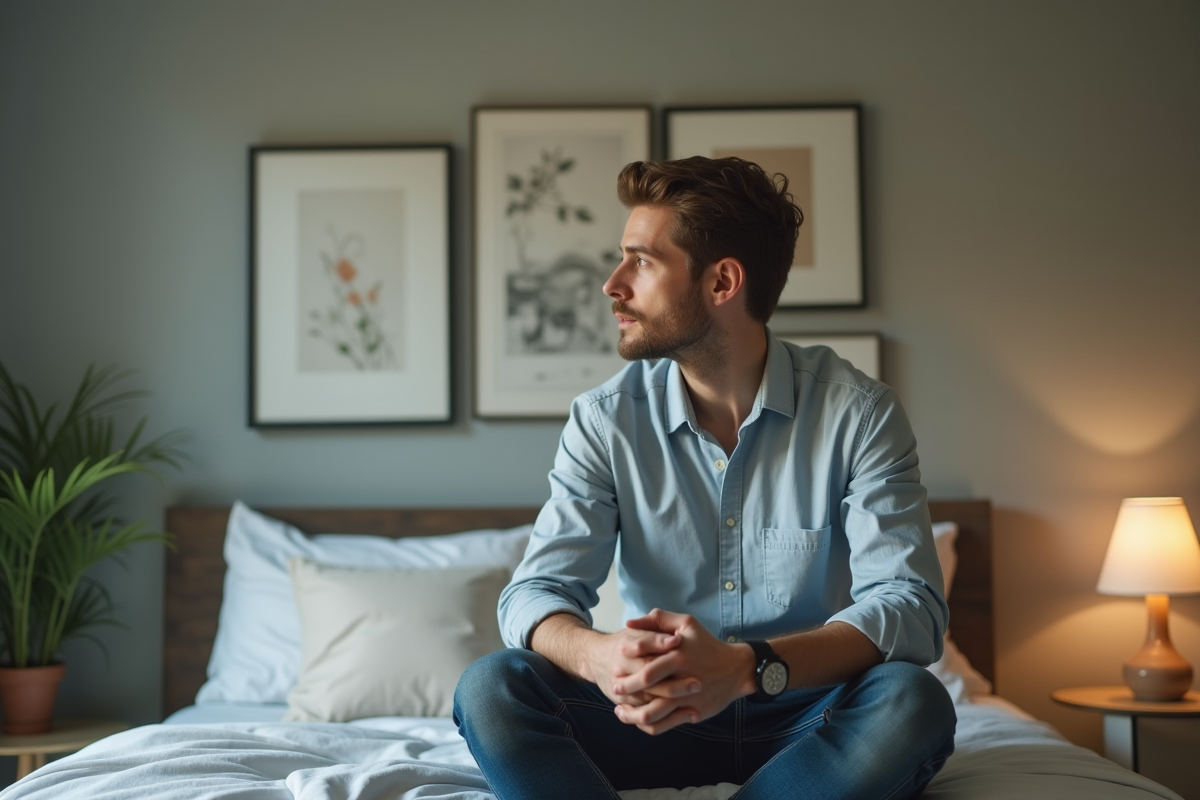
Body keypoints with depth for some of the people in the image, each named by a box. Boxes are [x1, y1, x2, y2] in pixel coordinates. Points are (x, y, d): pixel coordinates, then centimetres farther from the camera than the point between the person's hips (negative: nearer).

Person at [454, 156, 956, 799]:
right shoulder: (605, 421, -3)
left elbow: (911, 605, -18)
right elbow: (537, 590, -9)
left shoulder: (858, 413, -9)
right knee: (490, 688, -23)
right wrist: (599, 655, -35)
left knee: (913, 703, -33)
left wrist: (748, 667, -37)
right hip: (661, 714, 1)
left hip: (809, 720, -1)